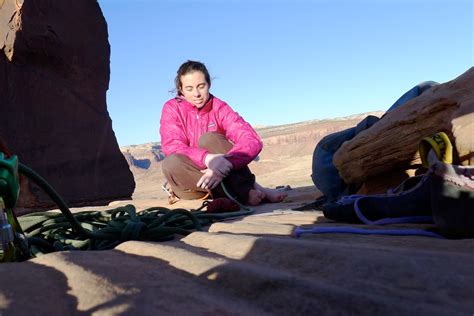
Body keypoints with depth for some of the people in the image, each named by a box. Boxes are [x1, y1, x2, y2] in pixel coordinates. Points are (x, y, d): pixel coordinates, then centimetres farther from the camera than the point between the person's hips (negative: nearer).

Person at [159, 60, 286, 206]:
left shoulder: (220, 108, -5)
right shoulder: (172, 108, -4)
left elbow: (252, 141, -20)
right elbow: (171, 147, -21)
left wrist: (225, 163, -39)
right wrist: (207, 158, -40)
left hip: (223, 177, -1)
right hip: (192, 184, 1)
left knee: (209, 139, -23)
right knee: (171, 162, -30)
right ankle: (244, 192, -34)